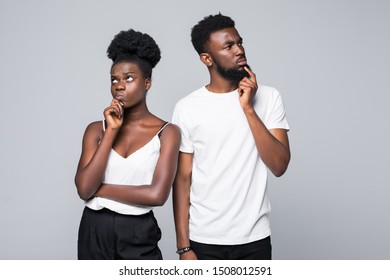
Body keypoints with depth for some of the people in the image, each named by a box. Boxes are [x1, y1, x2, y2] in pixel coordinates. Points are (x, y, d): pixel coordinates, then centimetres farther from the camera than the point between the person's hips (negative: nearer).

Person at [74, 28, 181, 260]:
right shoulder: (96, 129, 1)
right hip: (94, 231, 3)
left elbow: (157, 194, -17)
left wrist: (100, 188, -8)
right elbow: (84, 188, -11)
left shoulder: (167, 132, -6)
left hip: (138, 235, -2)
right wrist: (111, 131, -12)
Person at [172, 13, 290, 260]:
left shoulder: (268, 97, -2)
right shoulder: (187, 108, -4)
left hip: (254, 238, 1)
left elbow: (279, 165, -10)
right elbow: (183, 178, -3)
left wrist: (248, 108, -16)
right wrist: (184, 246, -6)